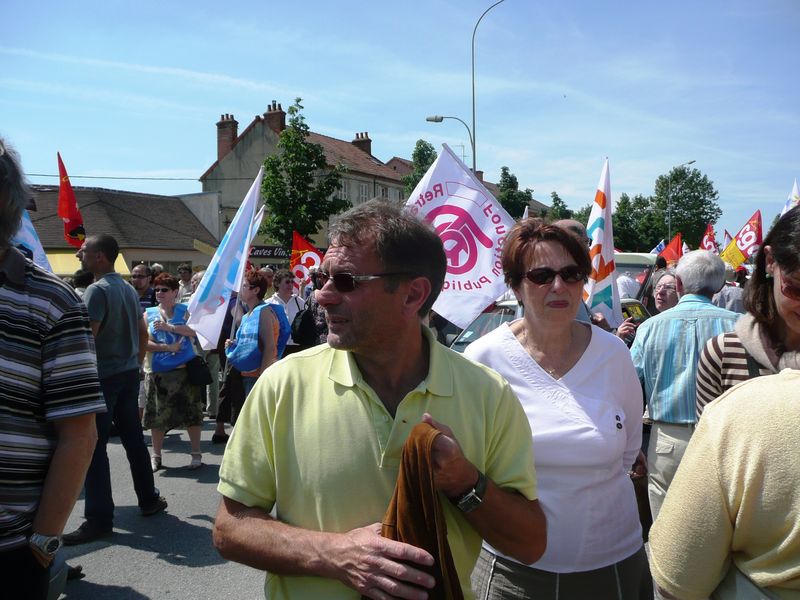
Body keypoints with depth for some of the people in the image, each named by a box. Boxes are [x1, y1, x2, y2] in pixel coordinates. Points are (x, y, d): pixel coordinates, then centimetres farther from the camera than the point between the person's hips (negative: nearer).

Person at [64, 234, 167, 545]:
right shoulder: (129, 289, 12)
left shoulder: (97, 290, -14)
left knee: (94, 447, -2)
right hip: (129, 374, 8)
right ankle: (149, 500, 24)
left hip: (104, 376, -8)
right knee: (134, 439, 15)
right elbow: (143, 333, 17)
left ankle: (99, 519, 2)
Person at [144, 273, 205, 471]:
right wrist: (167, 347, -12)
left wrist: (169, 327, -16)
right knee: (157, 415, 5)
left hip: (185, 369, -1)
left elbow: (195, 331, -10)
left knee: (191, 413, 2)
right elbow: (144, 342, 0)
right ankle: (156, 457, 21)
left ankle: (196, 454, 14)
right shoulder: (149, 314, 9)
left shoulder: (184, 310, 6)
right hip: (159, 372, 2)